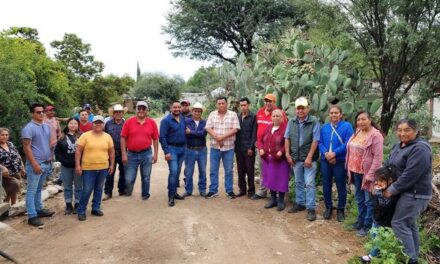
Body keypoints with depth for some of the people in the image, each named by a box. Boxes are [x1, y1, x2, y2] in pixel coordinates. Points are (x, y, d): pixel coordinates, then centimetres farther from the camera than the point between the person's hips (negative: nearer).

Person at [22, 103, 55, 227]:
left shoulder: (46, 127, 11)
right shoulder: (28, 128, -12)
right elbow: (27, 148, -16)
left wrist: (51, 159, 14)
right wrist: (35, 164, -20)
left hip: (46, 163, 7)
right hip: (35, 164, -7)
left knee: (39, 189, 18)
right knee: (32, 191, -1)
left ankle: (39, 209, 27)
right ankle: (32, 216, 2)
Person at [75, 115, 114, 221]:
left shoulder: (107, 137, 4)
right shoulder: (85, 135, -6)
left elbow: (111, 151, 11)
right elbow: (78, 151, -6)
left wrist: (112, 164, 8)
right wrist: (77, 165, -11)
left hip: (103, 168, 4)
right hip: (88, 168, -3)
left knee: (99, 189, 14)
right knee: (87, 190, -1)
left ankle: (96, 208, 27)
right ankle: (81, 210, 14)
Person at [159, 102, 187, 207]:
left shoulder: (183, 118, 8)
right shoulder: (166, 120, -8)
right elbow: (162, 137, -11)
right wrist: (166, 152, -17)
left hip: (182, 148, 6)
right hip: (172, 148, -6)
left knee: (178, 171, 11)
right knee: (173, 171, -12)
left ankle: (174, 192, 23)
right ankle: (171, 196, -4)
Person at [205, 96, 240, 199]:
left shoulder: (233, 115, 0)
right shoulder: (212, 114, 7)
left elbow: (235, 129, -8)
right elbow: (208, 128, -2)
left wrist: (223, 137, -15)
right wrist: (217, 138, -15)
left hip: (229, 147, -2)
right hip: (215, 147, 2)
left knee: (228, 170, 6)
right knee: (213, 170, 7)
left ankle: (230, 191, 17)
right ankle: (213, 190, 17)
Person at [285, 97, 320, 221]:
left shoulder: (314, 122, -10)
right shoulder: (292, 122, 5)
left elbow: (315, 141, -14)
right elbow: (287, 138, 7)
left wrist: (309, 157, -17)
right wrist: (288, 154, 0)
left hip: (309, 158, -5)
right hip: (296, 158, 5)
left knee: (309, 183, -3)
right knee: (298, 182, 16)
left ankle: (311, 208, 4)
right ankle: (300, 203, 30)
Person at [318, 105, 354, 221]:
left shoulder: (347, 126, -5)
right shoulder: (324, 127, 9)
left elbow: (348, 144, -14)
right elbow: (320, 143, 5)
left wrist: (334, 153, -20)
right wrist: (326, 153, -14)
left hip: (340, 161, -4)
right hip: (325, 161, 4)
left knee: (341, 186, 6)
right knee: (326, 185, 11)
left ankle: (341, 210, 21)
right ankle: (328, 208, 27)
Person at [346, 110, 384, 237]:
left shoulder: (375, 135, -16)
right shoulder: (357, 132, 9)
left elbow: (378, 157, -19)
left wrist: (370, 175, -21)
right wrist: (350, 168, 13)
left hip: (367, 172, -8)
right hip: (356, 171, 8)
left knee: (369, 200, 4)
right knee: (359, 198, 19)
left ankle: (368, 225, 16)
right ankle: (360, 220, 34)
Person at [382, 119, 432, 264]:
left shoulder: (420, 149, -20)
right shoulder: (398, 146, 9)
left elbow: (410, 175, -26)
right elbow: (388, 165, 15)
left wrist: (392, 189, -20)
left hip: (414, 194, -9)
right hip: (404, 192, 9)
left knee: (398, 223, -6)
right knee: (409, 224, 15)